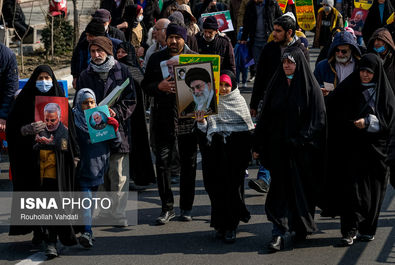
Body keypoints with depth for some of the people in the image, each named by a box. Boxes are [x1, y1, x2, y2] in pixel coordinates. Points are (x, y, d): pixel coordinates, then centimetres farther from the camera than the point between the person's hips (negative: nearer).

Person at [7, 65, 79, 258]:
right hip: (31, 155, 0)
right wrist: (29, 129, -19)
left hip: (55, 154, 0)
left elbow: (68, 127, 10)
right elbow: (12, 127, 0)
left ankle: (51, 240, -10)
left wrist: (73, 153, 4)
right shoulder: (25, 100, 4)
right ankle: (38, 230, 27)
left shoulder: (59, 99, 8)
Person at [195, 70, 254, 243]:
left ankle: (230, 227, 1)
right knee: (217, 187, 0)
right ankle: (220, 224, 10)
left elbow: (248, 125, 8)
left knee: (233, 186, -4)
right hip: (215, 149, 1)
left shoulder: (238, 101, 7)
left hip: (235, 149, -1)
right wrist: (201, 121, -17)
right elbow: (205, 129, 5)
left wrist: (250, 149, 0)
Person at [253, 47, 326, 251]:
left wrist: (300, 140, -18)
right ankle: (281, 232, -4)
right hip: (278, 148, 3)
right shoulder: (276, 85, 8)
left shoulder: (310, 88, -4)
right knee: (280, 188, -2)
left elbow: (317, 120, -8)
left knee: (300, 188, 5)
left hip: (301, 150, -3)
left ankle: (301, 227, 24)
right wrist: (258, 146, 6)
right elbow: (265, 117, 9)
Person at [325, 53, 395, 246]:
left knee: (372, 188, 5)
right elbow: (333, 112, 5)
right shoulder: (349, 88, 7)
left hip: (374, 148, 0)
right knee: (352, 186, -7)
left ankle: (367, 229, 17)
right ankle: (350, 230, -6)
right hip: (351, 147, 0)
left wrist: (368, 122, -18)